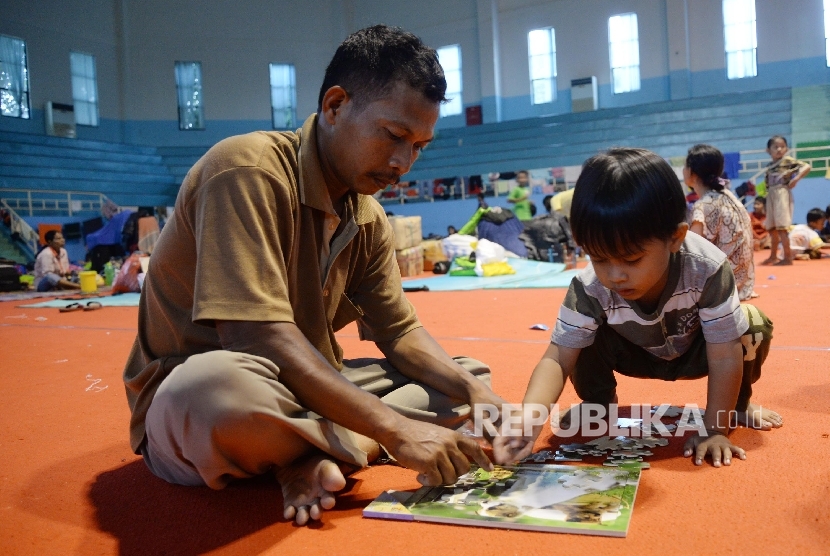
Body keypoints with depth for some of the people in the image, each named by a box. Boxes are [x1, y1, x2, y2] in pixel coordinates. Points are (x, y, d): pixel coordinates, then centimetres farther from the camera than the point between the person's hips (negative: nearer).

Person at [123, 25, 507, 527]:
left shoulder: (368, 217, 3)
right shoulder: (248, 171, -22)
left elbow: (400, 331, 4)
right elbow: (256, 339, -31)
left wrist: (476, 395, -14)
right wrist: (395, 429, -33)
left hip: (306, 394, 8)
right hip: (190, 401, -7)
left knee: (471, 378, 3)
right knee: (225, 387, -43)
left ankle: (314, 457, -17)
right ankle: (346, 448, -14)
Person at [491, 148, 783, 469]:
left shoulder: (708, 270, -39)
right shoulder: (589, 289, -35)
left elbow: (725, 357, -32)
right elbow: (558, 358, -36)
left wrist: (714, 430, -34)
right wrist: (529, 416, -55)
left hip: (696, 353, 0)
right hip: (641, 355, 0)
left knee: (754, 327, -27)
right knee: (584, 335, -27)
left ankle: (739, 403, 3)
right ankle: (598, 404, 2)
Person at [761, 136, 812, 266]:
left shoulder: (788, 160, -3)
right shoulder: (770, 166, 14)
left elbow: (807, 166, -12)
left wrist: (796, 179, -19)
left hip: (782, 194, -7)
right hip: (771, 196, 7)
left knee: (781, 227, -12)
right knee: (772, 228, 15)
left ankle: (788, 257, -6)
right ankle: (773, 256, 30)